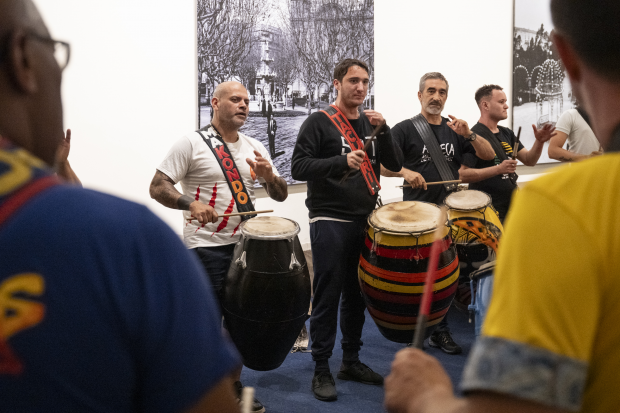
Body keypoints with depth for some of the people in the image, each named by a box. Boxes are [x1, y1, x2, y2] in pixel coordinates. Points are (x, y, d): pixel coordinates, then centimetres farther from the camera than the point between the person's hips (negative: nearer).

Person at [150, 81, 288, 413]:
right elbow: (157, 188, -10)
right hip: (205, 249, -6)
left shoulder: (254, 148, 11)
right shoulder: (192, 143, -6)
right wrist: (191, 203, -28)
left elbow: (281, 196, 12)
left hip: (244, 245, 6)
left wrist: (268, 176, -10)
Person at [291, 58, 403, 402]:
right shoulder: (320, 122, -3)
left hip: (365, 220, 6)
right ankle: (321, 370, 6)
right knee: (327, 296, -3)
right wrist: (342, 161, -23)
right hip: (330, 221, -6)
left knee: (357, 295, 12)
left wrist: (382, 129, -8)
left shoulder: (371, 123, 14)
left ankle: (351, 361, 24)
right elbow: (298, 167, -11)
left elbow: (395, 164, 7)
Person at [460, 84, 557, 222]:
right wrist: (498, 169, -27)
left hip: (512, 207, 8)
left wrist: (539, 141, -6)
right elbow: (463, 174, -20)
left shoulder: (507, 133, 13)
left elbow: (529, 160, 12)